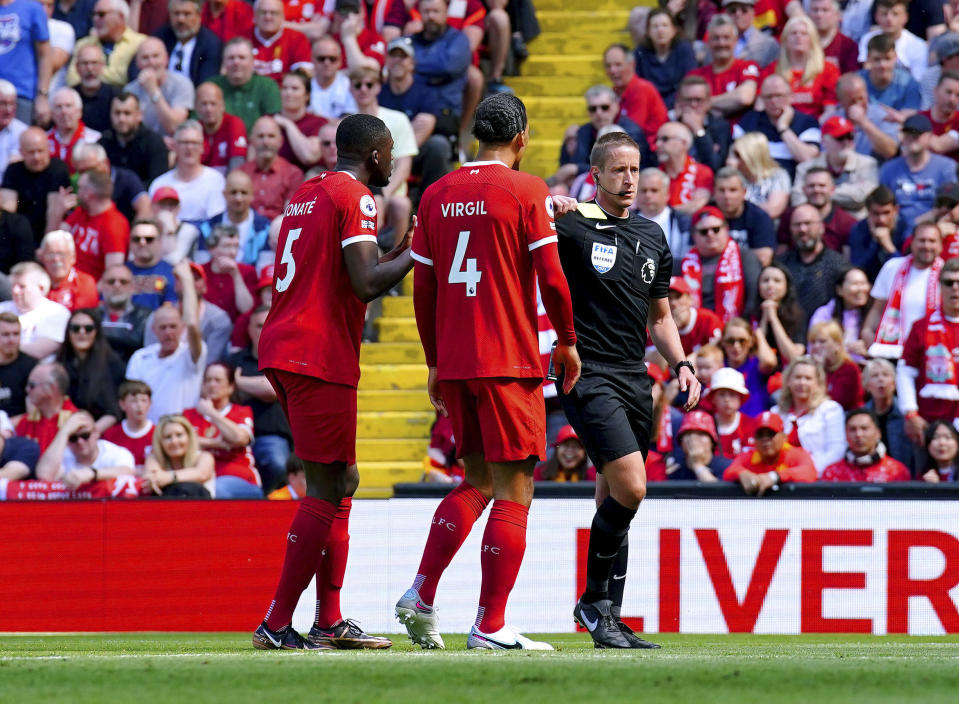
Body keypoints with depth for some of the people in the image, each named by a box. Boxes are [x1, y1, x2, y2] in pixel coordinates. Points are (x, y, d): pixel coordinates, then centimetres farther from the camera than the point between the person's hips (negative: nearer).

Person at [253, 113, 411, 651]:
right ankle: (277, 624, -9)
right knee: (328, 490, -7)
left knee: (343, 481, 15)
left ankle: (330, 622, 14)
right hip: (319, 358, -10)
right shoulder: (355, 198, -8)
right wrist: (416, 252, -4)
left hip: (282, 349, 10)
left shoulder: (308, 194, 20)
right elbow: (365, 286, -17)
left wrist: (398, 253, 28)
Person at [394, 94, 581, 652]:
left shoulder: (437, 195, 9)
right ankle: (490, 626, -5)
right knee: (513, 491, -1)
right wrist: (568, 340, 5)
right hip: (511, 363, -6)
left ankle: (421, 594, 3)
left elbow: (423, 288, 11)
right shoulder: (526, 192, -6)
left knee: (476, 483, 17)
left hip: (454, 361, 6)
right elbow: (551, 277, -10)